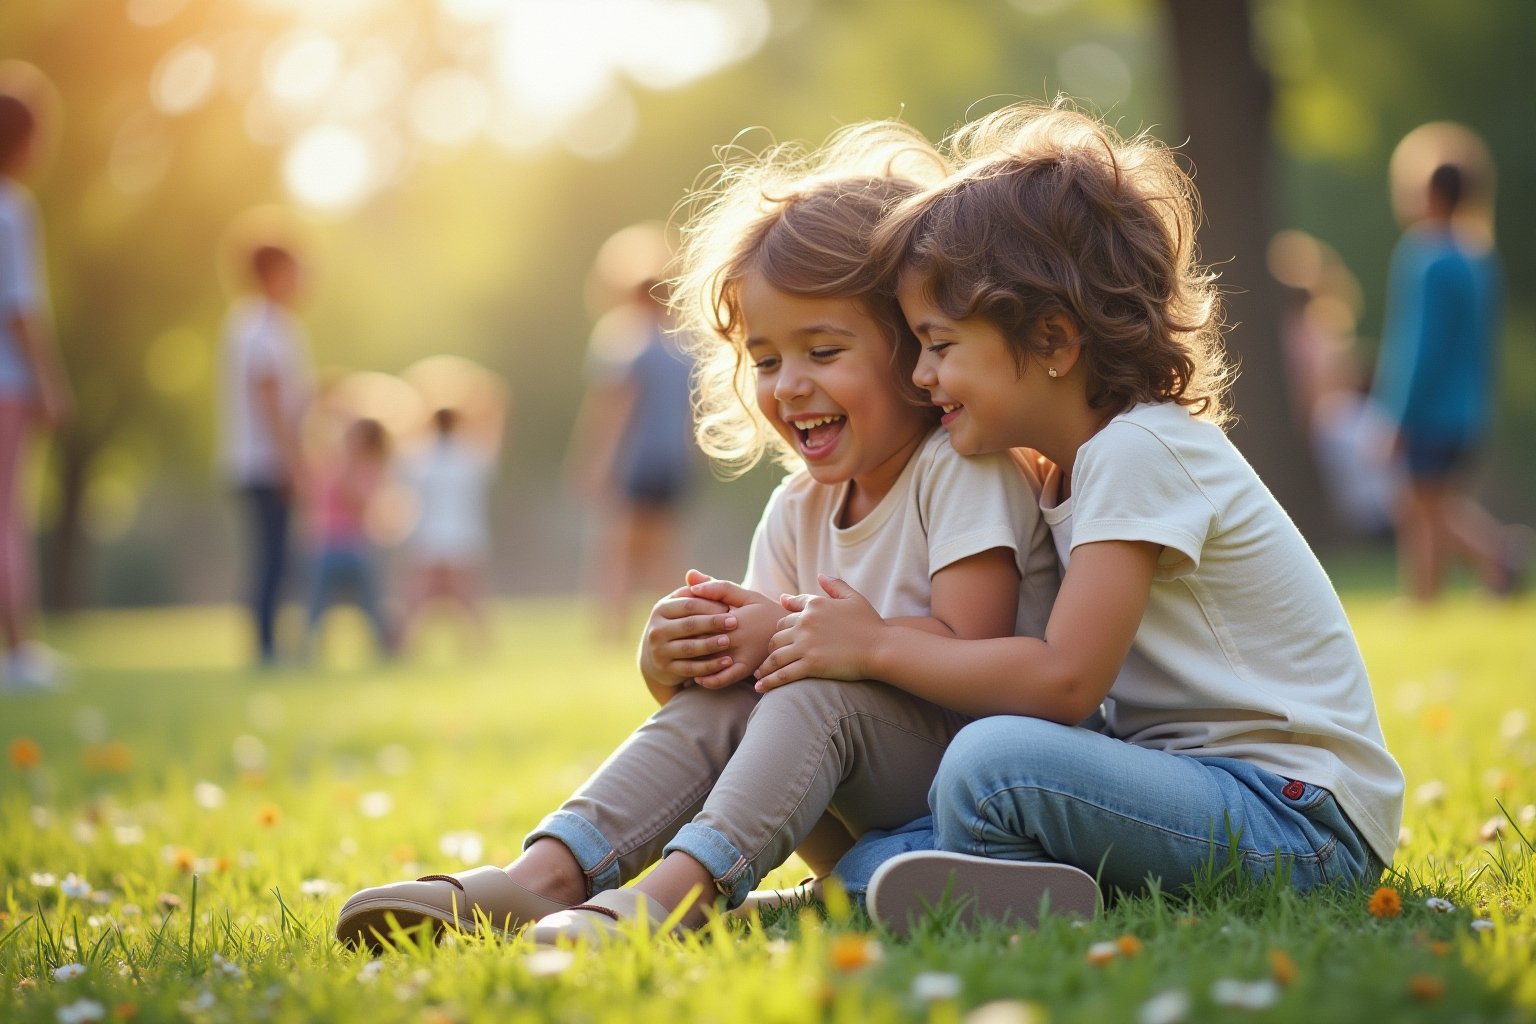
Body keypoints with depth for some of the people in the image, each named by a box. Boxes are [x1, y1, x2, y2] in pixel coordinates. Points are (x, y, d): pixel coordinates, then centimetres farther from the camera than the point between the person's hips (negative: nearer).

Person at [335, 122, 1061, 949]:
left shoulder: (965, 472, -10)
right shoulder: (798, 510, 12)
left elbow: (967, 651, -23)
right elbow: (751, 668, 7)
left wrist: (793, 631, -21)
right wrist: (669, 659, -16)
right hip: (860, 832, 7)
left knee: (819, 695, -29)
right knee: (714, 698, -13)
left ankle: (675, 891, -45)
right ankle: (544, 878, -29)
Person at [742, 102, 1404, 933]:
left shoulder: (1139, 451, -14)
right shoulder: (1065, 474, 15)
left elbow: (1064, 678, -21)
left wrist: (877, 647, -11)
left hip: (1298, 818, -9)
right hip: (1188, 784, 9)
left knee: (994, 760, -33)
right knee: (872, 865, 0)